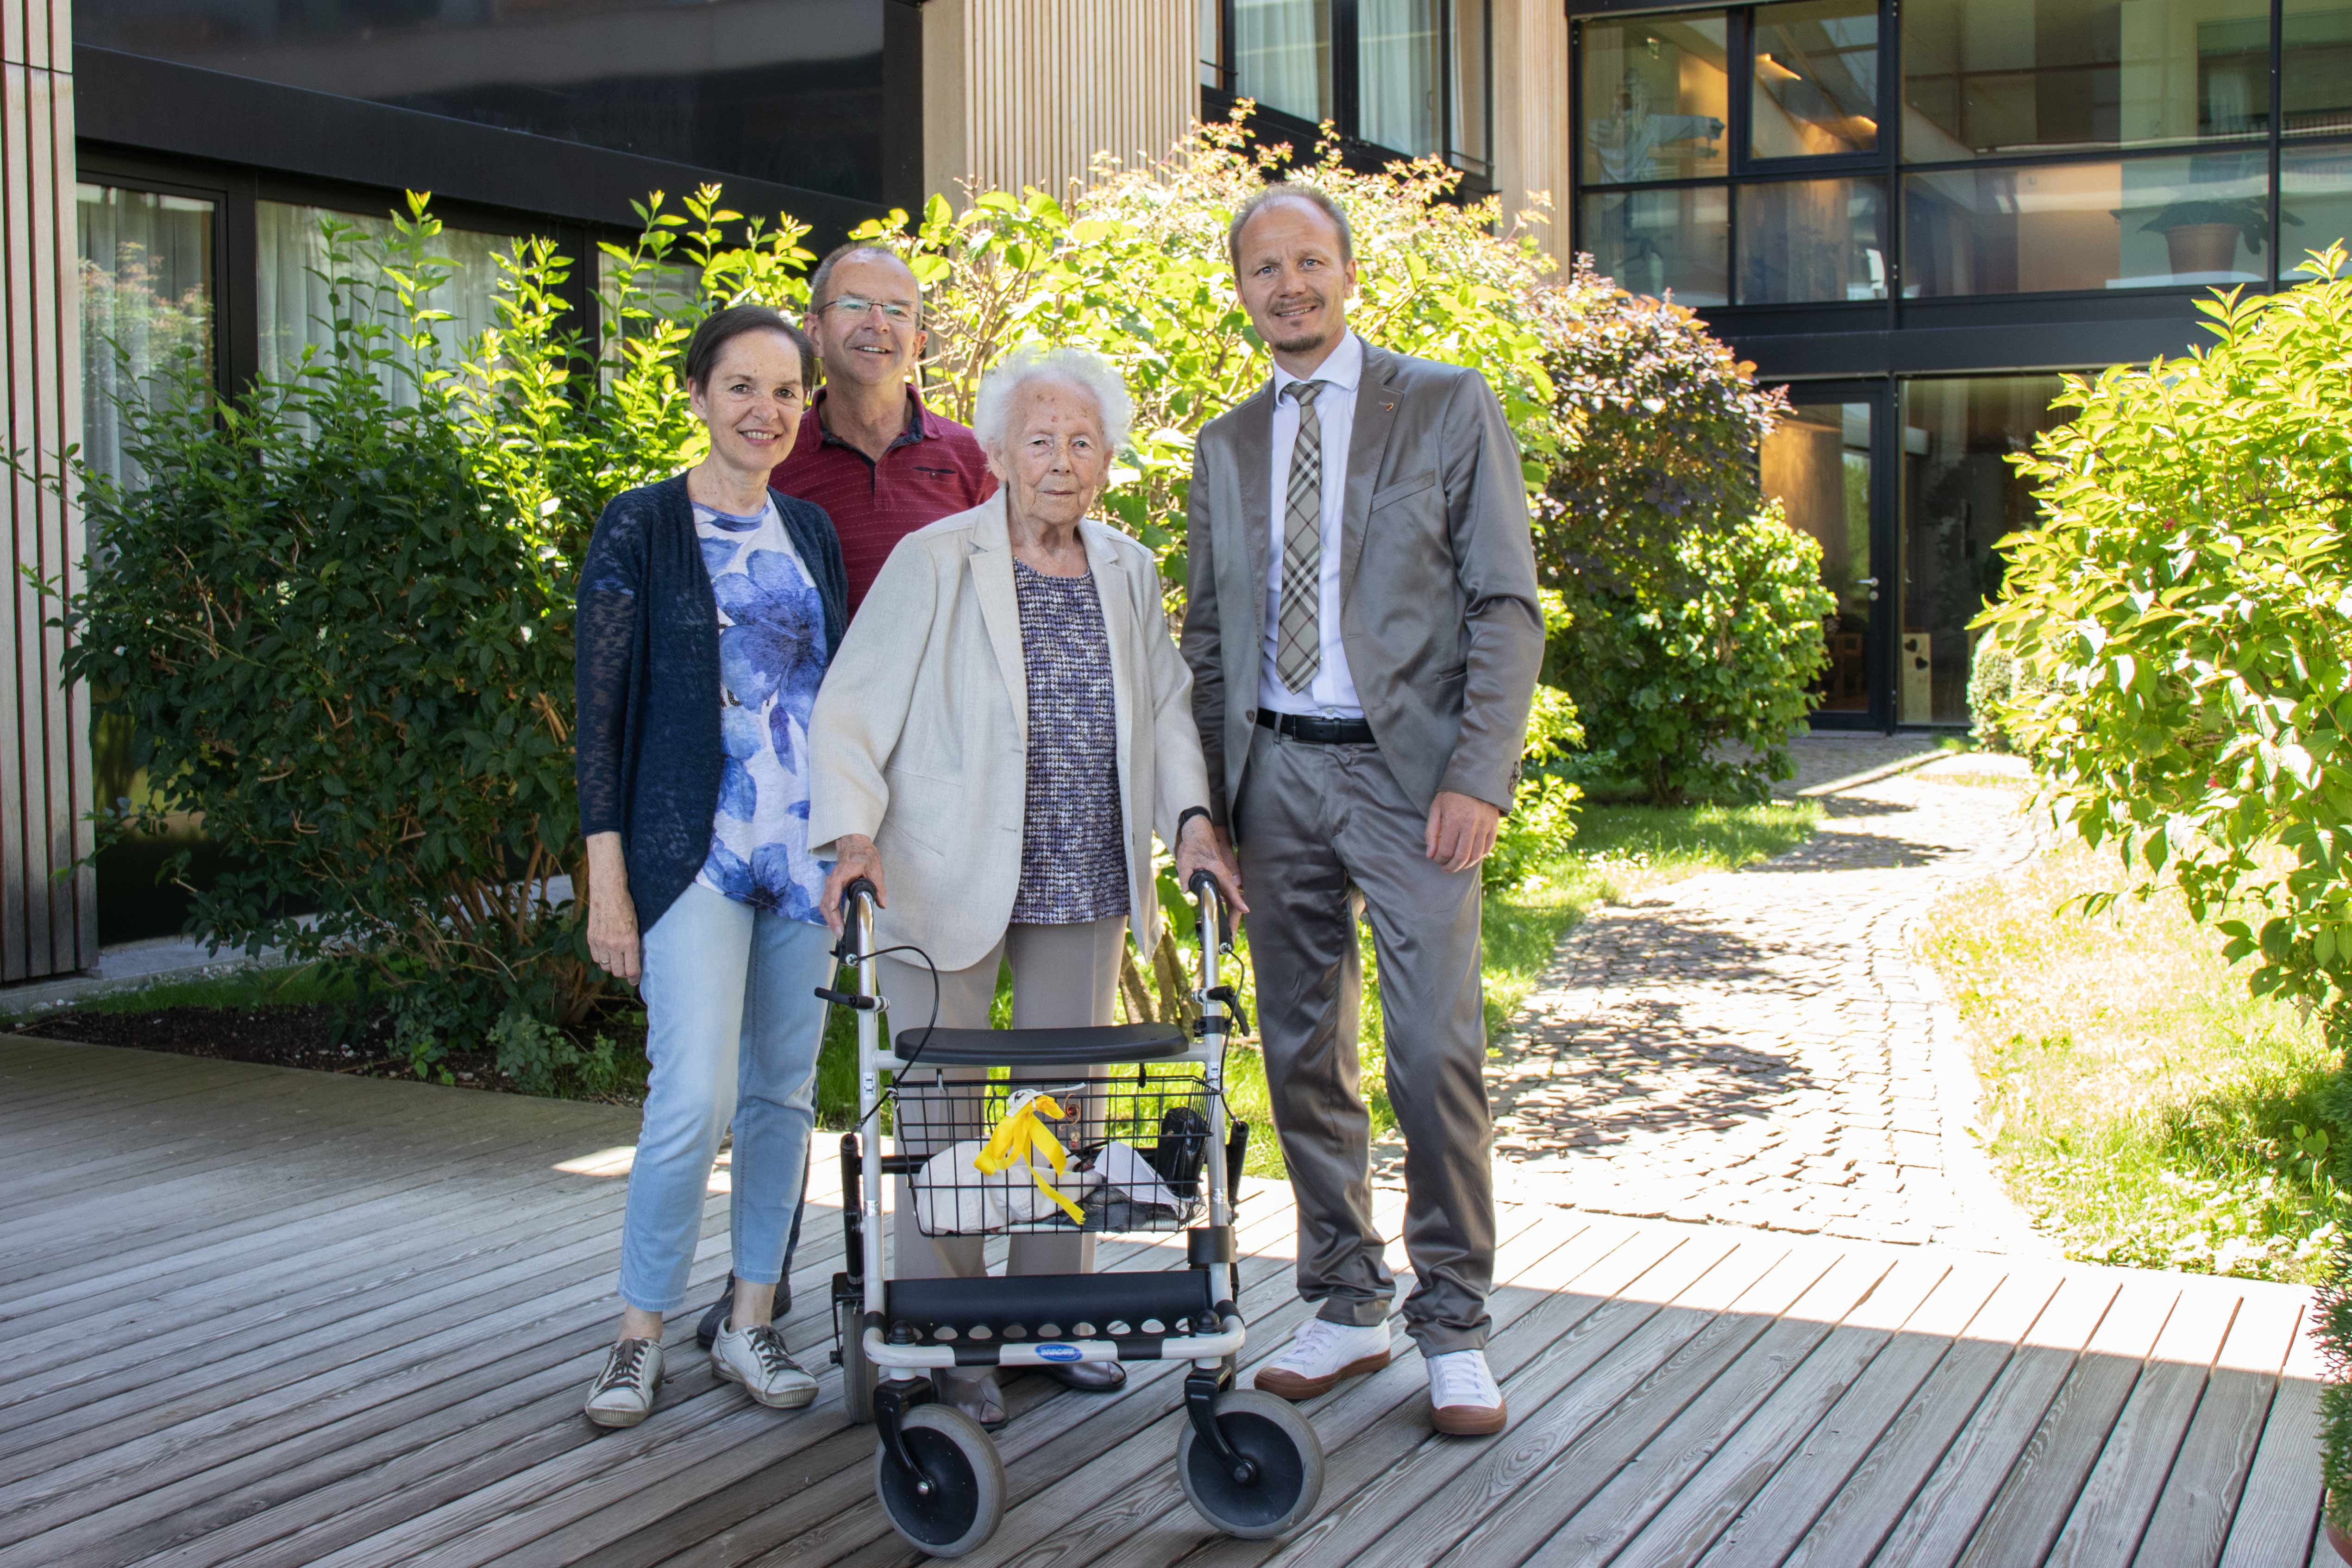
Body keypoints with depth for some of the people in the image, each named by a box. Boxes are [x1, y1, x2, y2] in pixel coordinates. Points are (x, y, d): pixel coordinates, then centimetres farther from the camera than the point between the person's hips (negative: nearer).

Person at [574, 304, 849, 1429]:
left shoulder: (810, 532, 12)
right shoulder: (641, 529, -3)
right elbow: (602, 712, -5)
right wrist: (607, 880, -10)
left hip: (811, 852, 5)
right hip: (694, 851, -5)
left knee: (783, 1091, 8)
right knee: (695, 1095, -11)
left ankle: (751, 1323, 20)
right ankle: (640, 1334, 5)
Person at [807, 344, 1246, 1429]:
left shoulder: (1127, 571, 10)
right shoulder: (932, 564, -6)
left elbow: (1166, 703, 13)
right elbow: (851, 710, -7)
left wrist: (1190, 818, -2)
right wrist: (852, 834, -19)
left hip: (1085, 886, 5)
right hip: (948, 882, -5)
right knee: (940, 1106, 0)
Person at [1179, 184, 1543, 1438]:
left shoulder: (1449, 408, 1)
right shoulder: (1225, 446, 14)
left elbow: (1507, 606, -3)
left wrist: (1479, 774, -13)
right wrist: (1206, 802, 8)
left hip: (1409, 772, -4)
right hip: (1277, 775, 4)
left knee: (1436, 1051, -8)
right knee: (1302, 1053, 8)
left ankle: (1453, 1328, 5)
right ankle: (1345, 1308, 20)